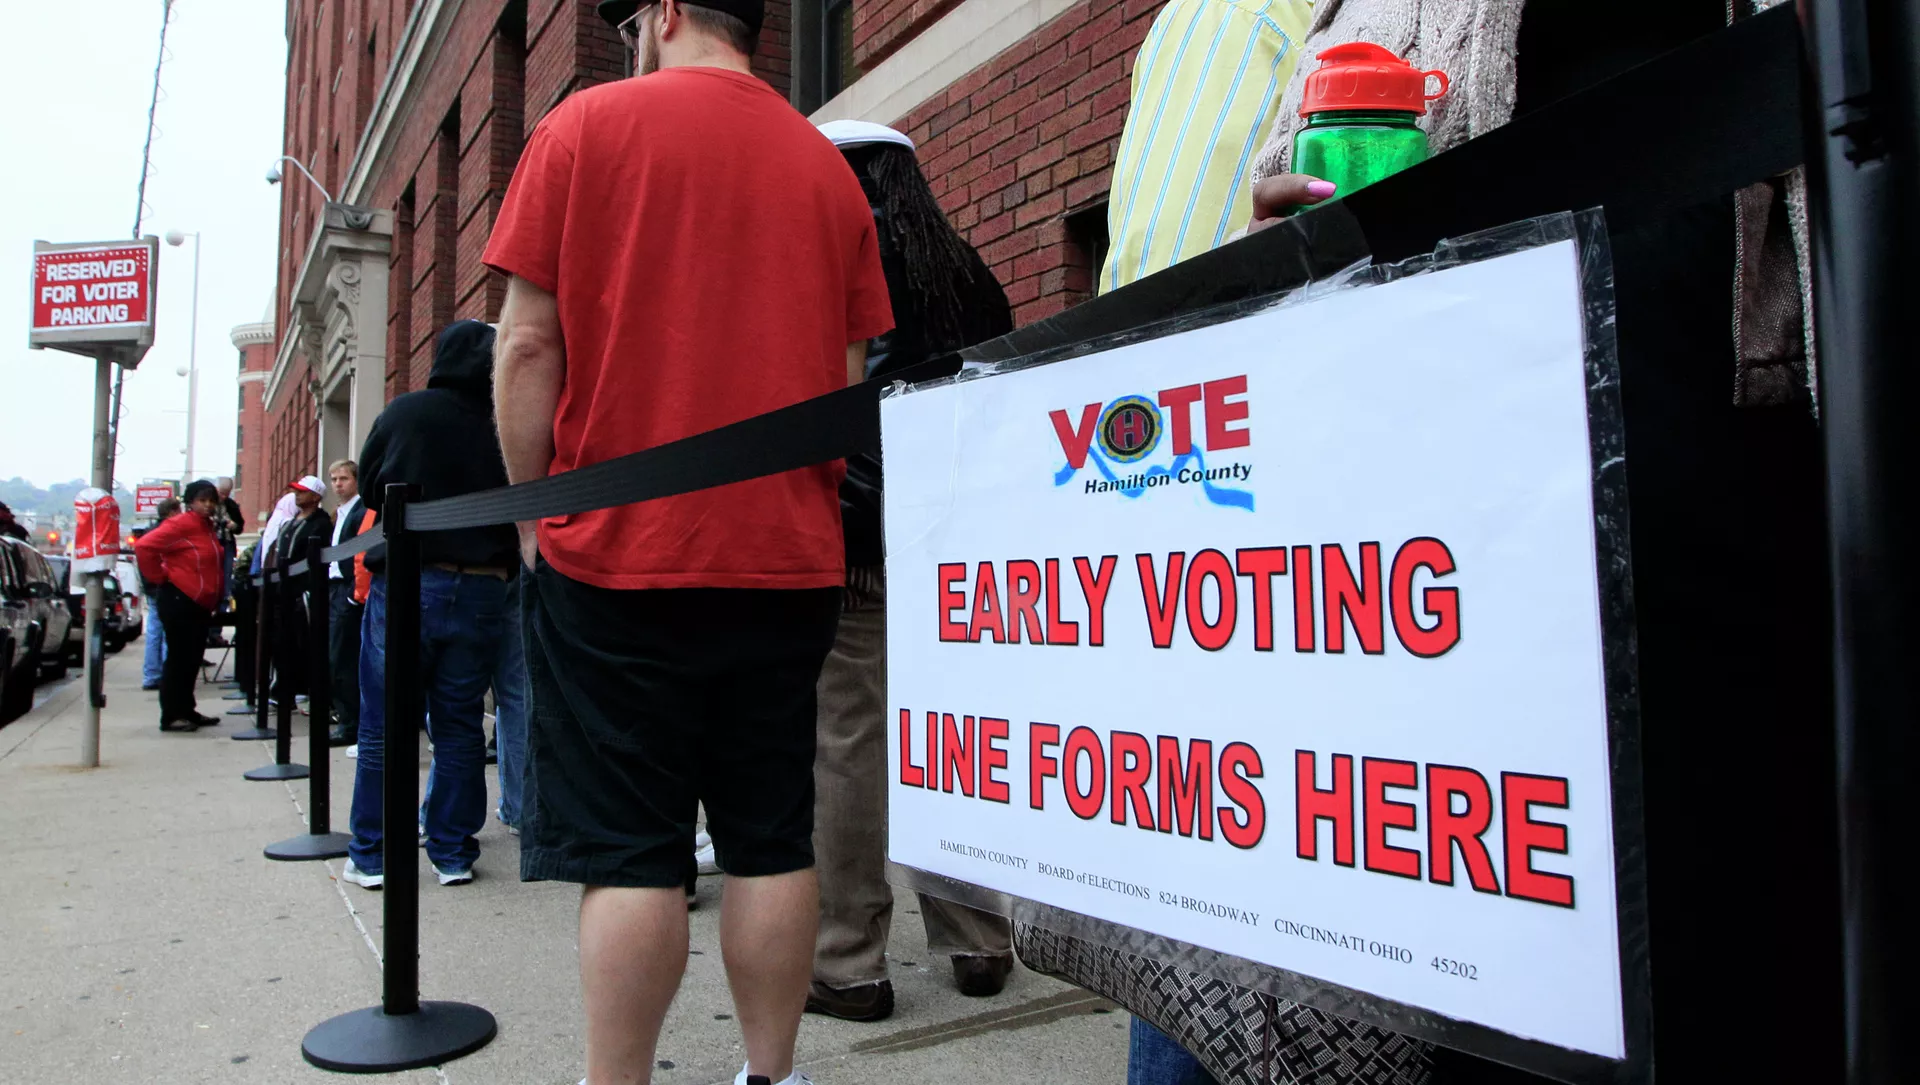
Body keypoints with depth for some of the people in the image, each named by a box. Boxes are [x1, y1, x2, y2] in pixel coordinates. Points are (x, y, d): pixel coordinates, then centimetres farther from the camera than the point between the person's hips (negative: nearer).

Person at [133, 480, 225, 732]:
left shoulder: (207, 527, 14)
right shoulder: (180, 524, -13)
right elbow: (144, 546, -22)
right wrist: (159, 577, -15)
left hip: (200, 604, 9)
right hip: (179, 601, -9)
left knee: (192, 659, 13)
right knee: (178, 659, -5)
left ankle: (186, 711, 20)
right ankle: (171, 716, 0)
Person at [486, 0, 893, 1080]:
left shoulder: (587, 125, 1)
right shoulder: (828, 164, 11)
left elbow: (529, 343, -3)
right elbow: (850, 378, 8)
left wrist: (535, 511, 6)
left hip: (618, 551, -3)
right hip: (789, 557, 4)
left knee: (629, 855, 2)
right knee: (772, 843, 10)